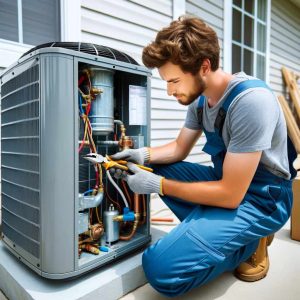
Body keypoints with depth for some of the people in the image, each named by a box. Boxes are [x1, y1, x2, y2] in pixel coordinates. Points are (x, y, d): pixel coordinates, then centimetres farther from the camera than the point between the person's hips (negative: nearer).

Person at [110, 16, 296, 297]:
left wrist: (157, 185, -20)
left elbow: (230, 194, -26)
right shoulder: (200, 97, -1)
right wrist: (144, 155, -9)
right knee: (155, 168, 2)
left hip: (260, 198, -8)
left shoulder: (250, 100, -27)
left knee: (160, 268, -23)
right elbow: (179, 148, 11)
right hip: (226, 180, 8)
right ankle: (211, 231, 0)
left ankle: (250, 242, 1)